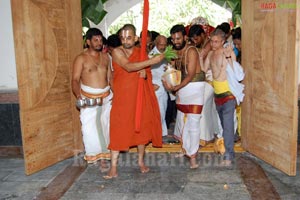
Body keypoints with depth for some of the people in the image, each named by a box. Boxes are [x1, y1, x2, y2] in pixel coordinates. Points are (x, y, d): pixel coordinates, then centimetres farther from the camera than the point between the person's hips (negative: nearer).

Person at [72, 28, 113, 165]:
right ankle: (93, 153, 10)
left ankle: (105, 151, 25)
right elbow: (75, 79, -12)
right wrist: (78, 95, -29)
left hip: (106, 96, 5)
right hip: (89, 98, -5)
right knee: (89, 126, -6)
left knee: (106, 124, 11)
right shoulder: (81, 58, -7)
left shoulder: (105, 57, 8)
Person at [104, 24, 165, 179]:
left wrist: (145, 73, -11)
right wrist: (152, 61, -25)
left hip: (140, 96, 5)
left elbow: (148, 75, 13)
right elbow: (129, 67, -24)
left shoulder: (141, 52, 7)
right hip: (122, 97, -4)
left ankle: (141, 161, 27)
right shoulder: (117, 52, -8)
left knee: (142, 128, 10)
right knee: (118, 130, -4)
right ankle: (113, 167, 2)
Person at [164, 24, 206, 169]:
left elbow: (191, 74, -20)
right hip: (181, 88, 7)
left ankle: (193, 155, 1)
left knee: (193, 122, -7)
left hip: (194, 88, -7)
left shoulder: (191, 51, -14)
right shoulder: (175, 52, 8)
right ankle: (186, 148, 31)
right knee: (182, 120, 14)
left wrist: (176, 87, -27)